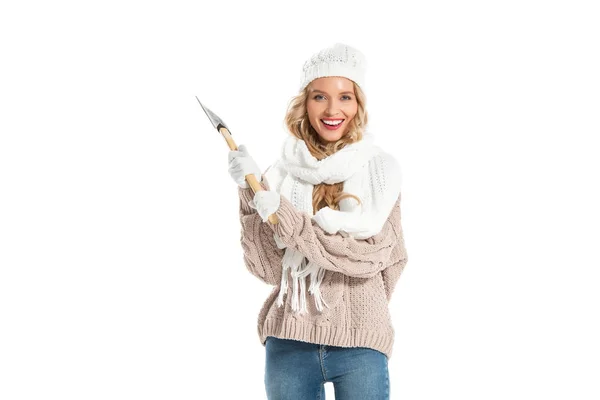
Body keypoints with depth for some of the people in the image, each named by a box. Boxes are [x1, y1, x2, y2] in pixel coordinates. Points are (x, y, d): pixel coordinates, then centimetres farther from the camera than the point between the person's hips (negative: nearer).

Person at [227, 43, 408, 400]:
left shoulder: (380, 168, -2)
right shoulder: (282, 173, 2)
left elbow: (370, 256, -12)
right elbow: (267, 269, -2)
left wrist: (285, 219, -17)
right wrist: (251, 194, -13)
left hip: (359, 343, -1)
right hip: (289, 343, 2)